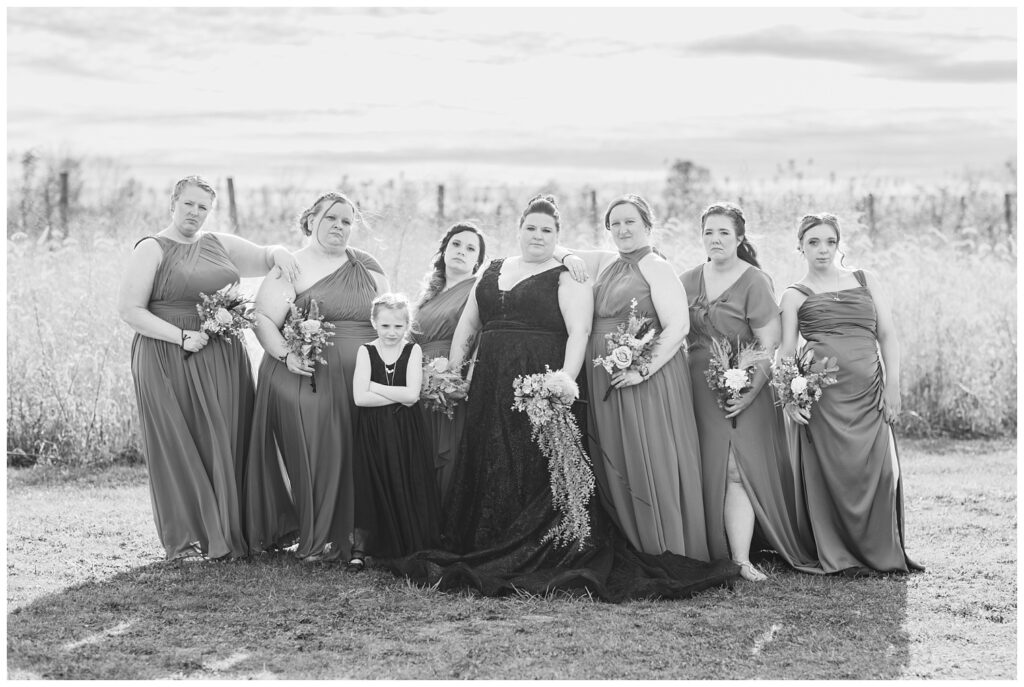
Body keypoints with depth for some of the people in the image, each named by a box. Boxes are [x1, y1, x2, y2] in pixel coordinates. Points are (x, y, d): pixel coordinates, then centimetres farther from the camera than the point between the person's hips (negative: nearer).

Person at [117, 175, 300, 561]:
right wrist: (181, 336, -17)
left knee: (225, 446, 5)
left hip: (224, 362, 5)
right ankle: (185, 540, 7)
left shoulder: (219, 245, 14)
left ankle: (227, 532, 12)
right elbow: (129, 309, -8)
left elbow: (266, 257, 24)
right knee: (181, 448, -1)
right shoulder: (152, 250, -2)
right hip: (170, 362, -5)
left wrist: (279, 253, -1)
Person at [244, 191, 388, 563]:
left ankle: (349, 535, 9)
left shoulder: (367, 267, 15)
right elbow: (263, 319, -6)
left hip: (359, 382, 4)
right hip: (305, 378, -4)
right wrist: (286, 355, -21)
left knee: (353, 457, 0)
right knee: (311, 455, -9)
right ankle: (314, 539, 1)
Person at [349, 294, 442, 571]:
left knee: (408, 489, 2)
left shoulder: (413, 350, 0)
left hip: (406, 431, 1)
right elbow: (360, 397, -11)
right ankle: (359, 550, 6)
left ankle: (410, 549, 12)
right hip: (373, 431, 0)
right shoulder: (366, 352, 0)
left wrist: (374, 386, -11)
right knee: (371, 487, -1)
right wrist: (399, 397, -11)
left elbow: (412, 394, -11)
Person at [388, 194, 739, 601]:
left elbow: (579, 332, -13)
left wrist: (565, 379, -26)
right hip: (491, 392, 6)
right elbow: (466, 327, 20)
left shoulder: (567, 278, -1)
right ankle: (491, 557, 16)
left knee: (540, 472, -7)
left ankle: (542, 562, -2)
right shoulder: (491, 272, 17)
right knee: (492, 472, 8)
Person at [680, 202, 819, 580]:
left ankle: (740, 560, -7)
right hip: (697, 389, 5)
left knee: (736, 471, -8)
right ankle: (712, 555, 10)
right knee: (705, 471, 3)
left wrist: (750, 392, -19)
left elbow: (770, 346, -11)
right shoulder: (688, 281, 10)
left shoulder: (754, 282, -6)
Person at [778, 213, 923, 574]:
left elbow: (888, 335, 11)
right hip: (822, 393, -2)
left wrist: (893, 386, 2)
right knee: (829, 472, -3)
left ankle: (883, 554, 13)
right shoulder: (795, 295, 9)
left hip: (868, 392, 2)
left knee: (877, 472, -2)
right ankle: (838, 557, 9)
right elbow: (786, 350, 2)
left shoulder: (865, 281, 15)